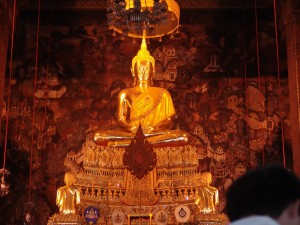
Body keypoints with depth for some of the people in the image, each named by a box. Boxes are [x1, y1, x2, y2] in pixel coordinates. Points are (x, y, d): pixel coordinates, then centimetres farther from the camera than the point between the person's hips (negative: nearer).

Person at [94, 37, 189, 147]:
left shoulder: (162, 93, 20)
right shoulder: (126, 93, 20)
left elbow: (170, 118, 9)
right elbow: (120, 119, 9)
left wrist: (155, 128, -12)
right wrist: (131, 128, -14)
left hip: (155, 133, 0)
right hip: (130, 133, 0)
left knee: (184, 137, -30)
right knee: (98, 136, -27)